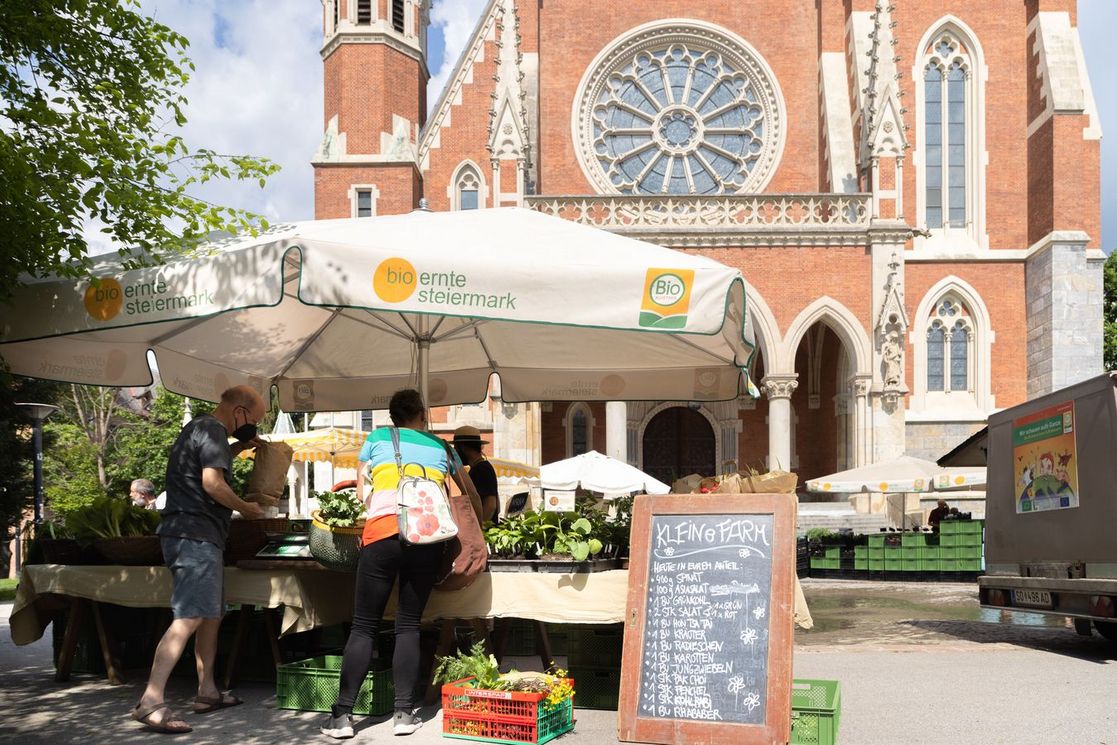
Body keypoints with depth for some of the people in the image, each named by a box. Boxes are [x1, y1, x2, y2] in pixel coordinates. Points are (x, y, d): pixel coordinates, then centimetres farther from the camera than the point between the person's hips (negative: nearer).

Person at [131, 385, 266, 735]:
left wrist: (239, 447, 26)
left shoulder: (199, 427, 20)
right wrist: (246, 507, -7)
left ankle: (207, 691, 21)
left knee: (211, 614, 16)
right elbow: (212, 483, -21)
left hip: (198, 535, 11)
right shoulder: (213, 430, -11)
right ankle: (150, 702, -24)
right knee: (189, 618, -17)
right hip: (196, 534, -11)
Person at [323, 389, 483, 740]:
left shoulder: (377, 438, 16)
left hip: (382, 533, -1)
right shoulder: (441, 447, 20)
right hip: (429, 537, 1)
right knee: (408, 625, 9)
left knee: (363, 627, 4)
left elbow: (362, 493, 19)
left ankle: (342, 715, 3)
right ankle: (405, 713, 8)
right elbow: (472, 494, 30)